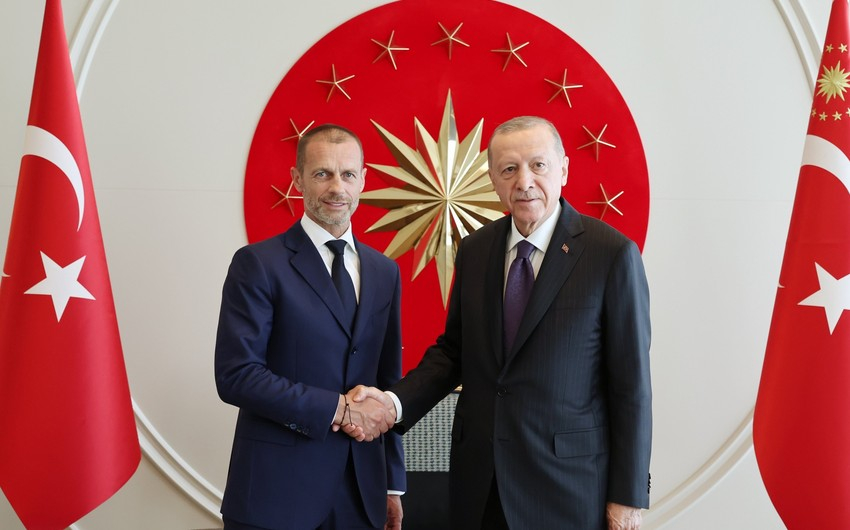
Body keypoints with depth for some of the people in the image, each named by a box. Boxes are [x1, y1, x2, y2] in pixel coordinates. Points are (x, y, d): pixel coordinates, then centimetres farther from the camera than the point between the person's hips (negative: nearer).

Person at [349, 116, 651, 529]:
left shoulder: (612, 254, -12)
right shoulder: (473, 250, 3)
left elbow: (631, 383, -9)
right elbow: (453, 349, 9)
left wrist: (628, 497, -7)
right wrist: (396, 401, -8)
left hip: (567, 484, -4)